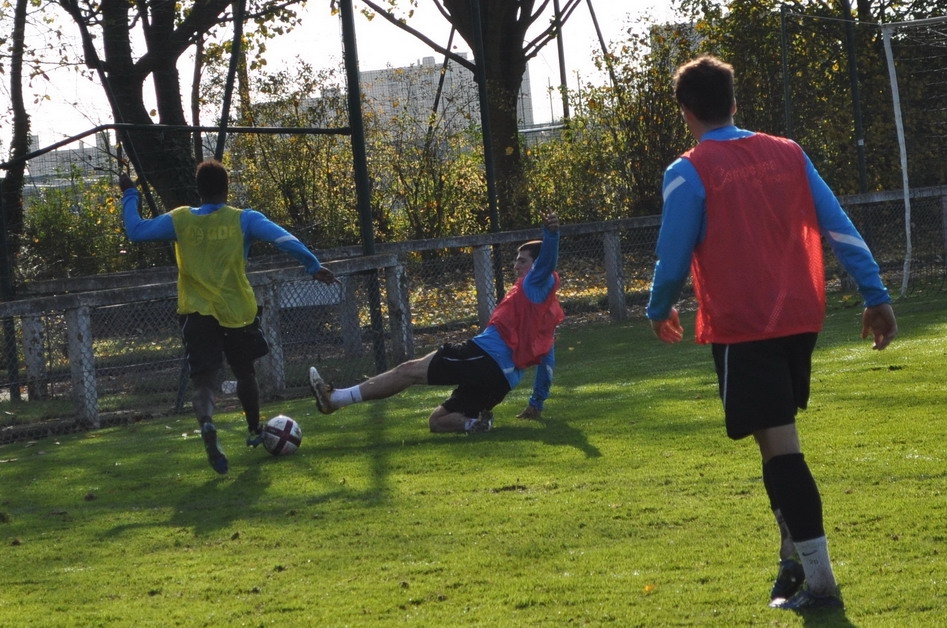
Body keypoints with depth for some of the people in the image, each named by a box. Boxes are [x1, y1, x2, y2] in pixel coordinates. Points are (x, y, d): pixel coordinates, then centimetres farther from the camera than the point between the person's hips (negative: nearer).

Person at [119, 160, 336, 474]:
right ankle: (255, 432, 40)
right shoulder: (244, 220, -4)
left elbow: (136, 230, 2)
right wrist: (314, 266, -10)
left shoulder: (179, 220, -1)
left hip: (197, 313, 0)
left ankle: (207, 424, -39)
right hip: (238, 311, 0)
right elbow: (284, 240, -14)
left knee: (203, 380, -8)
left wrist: (130, 194, 15)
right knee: (245, 372, 23)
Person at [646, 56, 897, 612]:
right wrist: (876, 296, 8)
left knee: (781, 450, -6)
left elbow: (674, 258, -6)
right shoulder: (788, 154, 8)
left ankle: (819, 581, -7)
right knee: (781, 444, 20)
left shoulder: (690, 173, -7)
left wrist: (659, 311, 13)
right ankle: (795, 559, 23)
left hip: (742, 329, -6)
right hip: (800, 319, 6)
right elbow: (840, 229, 5)